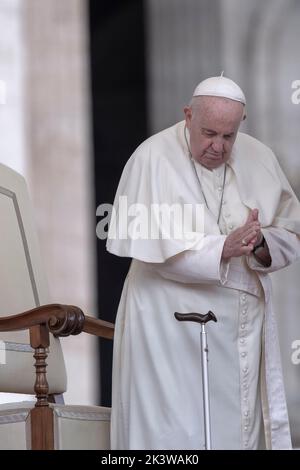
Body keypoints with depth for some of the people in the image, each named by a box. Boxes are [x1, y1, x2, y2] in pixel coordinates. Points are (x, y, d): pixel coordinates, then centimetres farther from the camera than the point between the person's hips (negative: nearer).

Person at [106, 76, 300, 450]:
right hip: (173, 323, -4)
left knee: (238, 426, 6)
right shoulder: (153, 158, -9)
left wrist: (260, 244, -17)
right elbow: (149, 242, -18)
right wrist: (223, 248, -26)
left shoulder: (259, 159, 4)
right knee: (173, 430, -4)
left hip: (241, 323, 4)